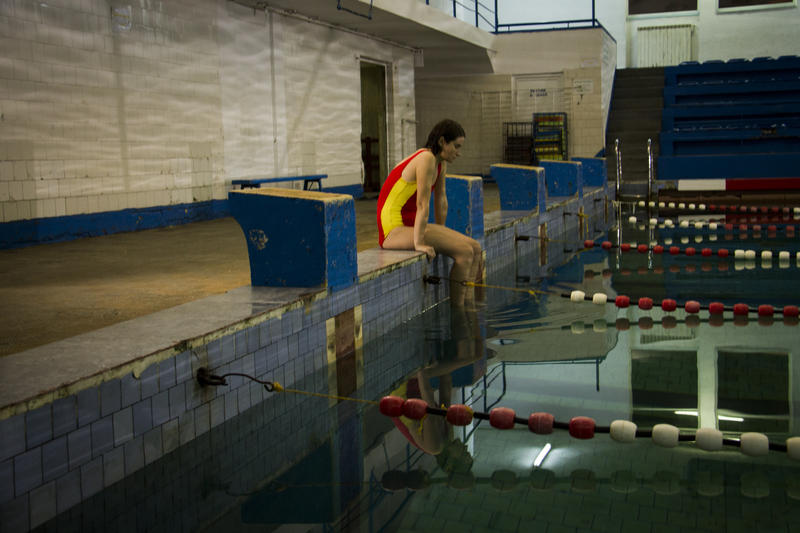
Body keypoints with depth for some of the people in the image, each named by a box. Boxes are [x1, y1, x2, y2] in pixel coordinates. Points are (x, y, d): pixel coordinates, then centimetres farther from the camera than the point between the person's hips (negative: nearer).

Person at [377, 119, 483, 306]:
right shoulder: (426, 159, -19)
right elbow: (423, 205, -21)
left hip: (411, 226, 10)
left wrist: (441, 233, 22)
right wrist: (418, 243, -22)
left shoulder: (441, 163, 11)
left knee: (475, 248, 0)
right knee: (464, 251, -19)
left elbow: (440, 200, 18)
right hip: (394, 229, -10)